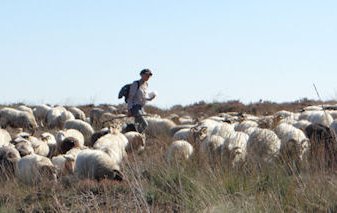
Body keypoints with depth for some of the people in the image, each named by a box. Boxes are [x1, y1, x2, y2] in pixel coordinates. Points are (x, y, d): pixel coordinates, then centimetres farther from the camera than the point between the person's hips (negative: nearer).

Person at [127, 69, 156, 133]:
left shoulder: (146, 84, 12)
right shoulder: (136, 84, -11)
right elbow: (130, 97, -13)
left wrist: (150, 98, 0)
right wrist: (129, 109, -19)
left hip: (140, 108, 9)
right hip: (134, 108, -9)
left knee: (138, 127, 10)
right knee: (144, 124, -18)